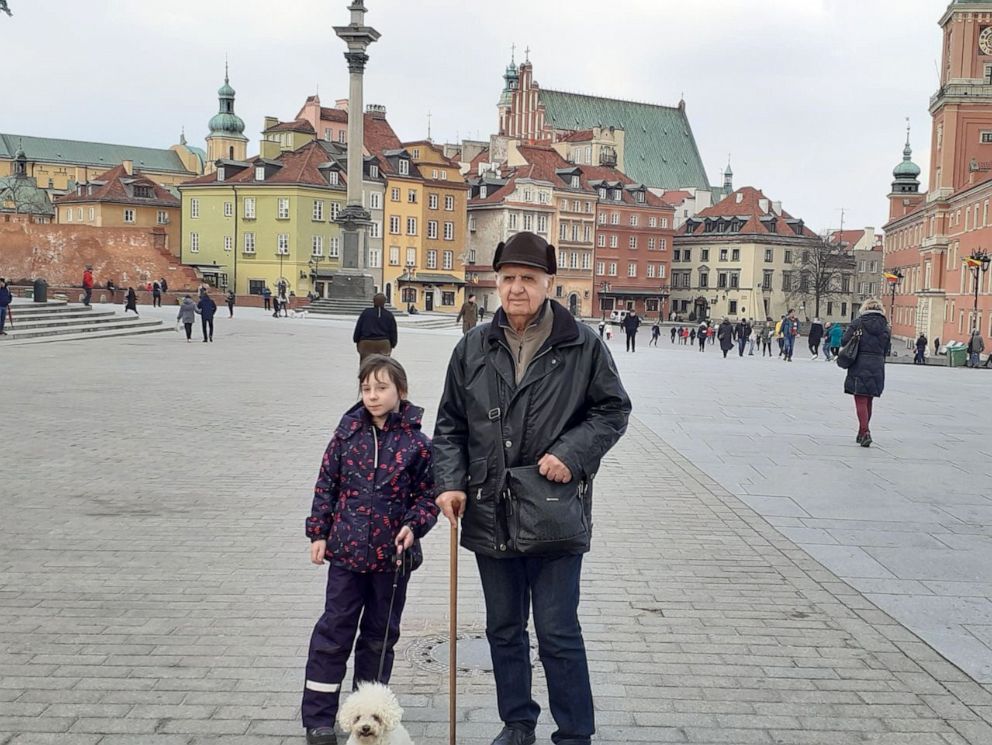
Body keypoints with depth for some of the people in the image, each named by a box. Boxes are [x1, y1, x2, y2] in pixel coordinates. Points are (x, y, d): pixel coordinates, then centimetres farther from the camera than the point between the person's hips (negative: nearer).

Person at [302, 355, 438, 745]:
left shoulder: (416, 442, -6)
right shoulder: (347, 434, -2)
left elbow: (428, 494, 1)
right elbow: (326, 485, 4)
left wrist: (414, 525, -14)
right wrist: (318, 532, 2)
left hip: (393, 554, 0)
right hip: (347, 551, 0)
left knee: (380, 635, 13)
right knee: (333, 633, 4)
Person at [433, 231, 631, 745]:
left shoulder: (582, 345, -6)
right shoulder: (473, 348, 3)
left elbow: (613, 409, 1)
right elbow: (450, 424, 10)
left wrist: (573, 453, -14)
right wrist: (450, 482, -4)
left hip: (555, 514, -4)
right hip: (490, 514, 4)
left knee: (558, 634, 3)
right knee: (504, 629, 17)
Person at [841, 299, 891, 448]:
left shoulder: (858, 322, -5)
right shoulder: (885, 327, 6)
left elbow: (844, 341, -8)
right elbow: (886, 350, 7)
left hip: (859, 366, -4)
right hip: (877, 367, 4)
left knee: (861, 401, -3)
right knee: (868, 401, 16)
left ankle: (865, 432, -18)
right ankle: (862, 433, 25)